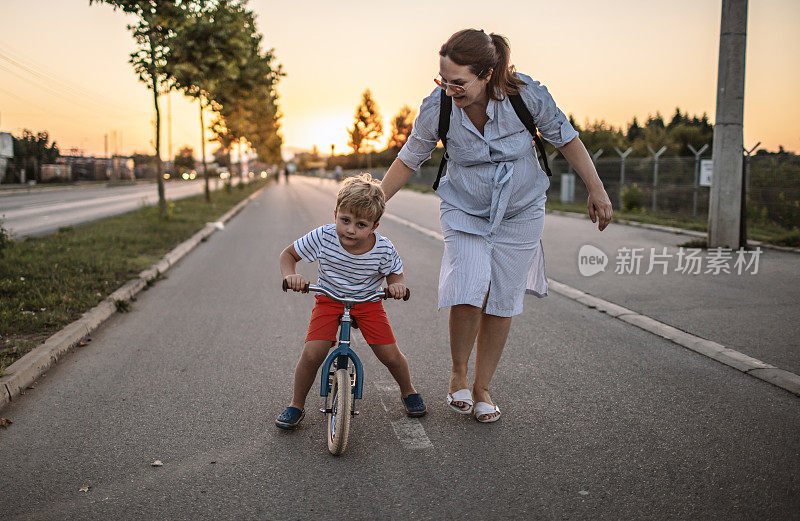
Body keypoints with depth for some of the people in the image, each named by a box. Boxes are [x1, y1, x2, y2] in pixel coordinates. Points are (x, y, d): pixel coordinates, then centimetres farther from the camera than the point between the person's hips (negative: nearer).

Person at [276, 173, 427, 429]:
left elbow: (395, 273, -2)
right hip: (329, 300, 0)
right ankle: (296, 405, 8)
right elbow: (288, 254, -6)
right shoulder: (322, 237, -23)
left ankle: (408, 391, 29)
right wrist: (290, 276, -26)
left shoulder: (383, 249, -22)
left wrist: (396, 285, -25)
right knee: (312, 353, -17)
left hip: (367, 302, 0)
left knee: (390, 355, -5)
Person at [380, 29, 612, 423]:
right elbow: (408, 160, -4)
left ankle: (482, 387, 20)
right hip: (464, 210, -1)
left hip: (520, 213, 1)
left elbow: (566, 138, -6)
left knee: (502, 302, 2)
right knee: (469, 289, -21)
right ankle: (458, 372, 5)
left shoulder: (526, 94, -22)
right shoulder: (436, 109, -20)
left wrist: (597, 190, -3)